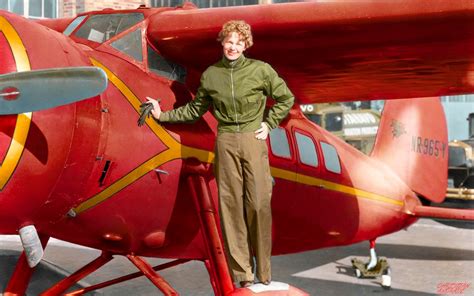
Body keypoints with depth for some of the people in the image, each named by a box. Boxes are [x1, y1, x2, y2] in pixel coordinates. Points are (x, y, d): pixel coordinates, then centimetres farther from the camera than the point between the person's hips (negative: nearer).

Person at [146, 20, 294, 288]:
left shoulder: (260, 70, -1)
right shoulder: (211, 74, 7)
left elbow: (286, 99, 8)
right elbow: (195, 109, 18)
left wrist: (269, 124, 3)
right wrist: (163, 115, 14)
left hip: (253, 140, -2)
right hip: (226, 143, 2)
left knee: (259, 204, -5)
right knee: (231, 206, 1)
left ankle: (264, 272, 6)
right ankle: (243, 273, 9)